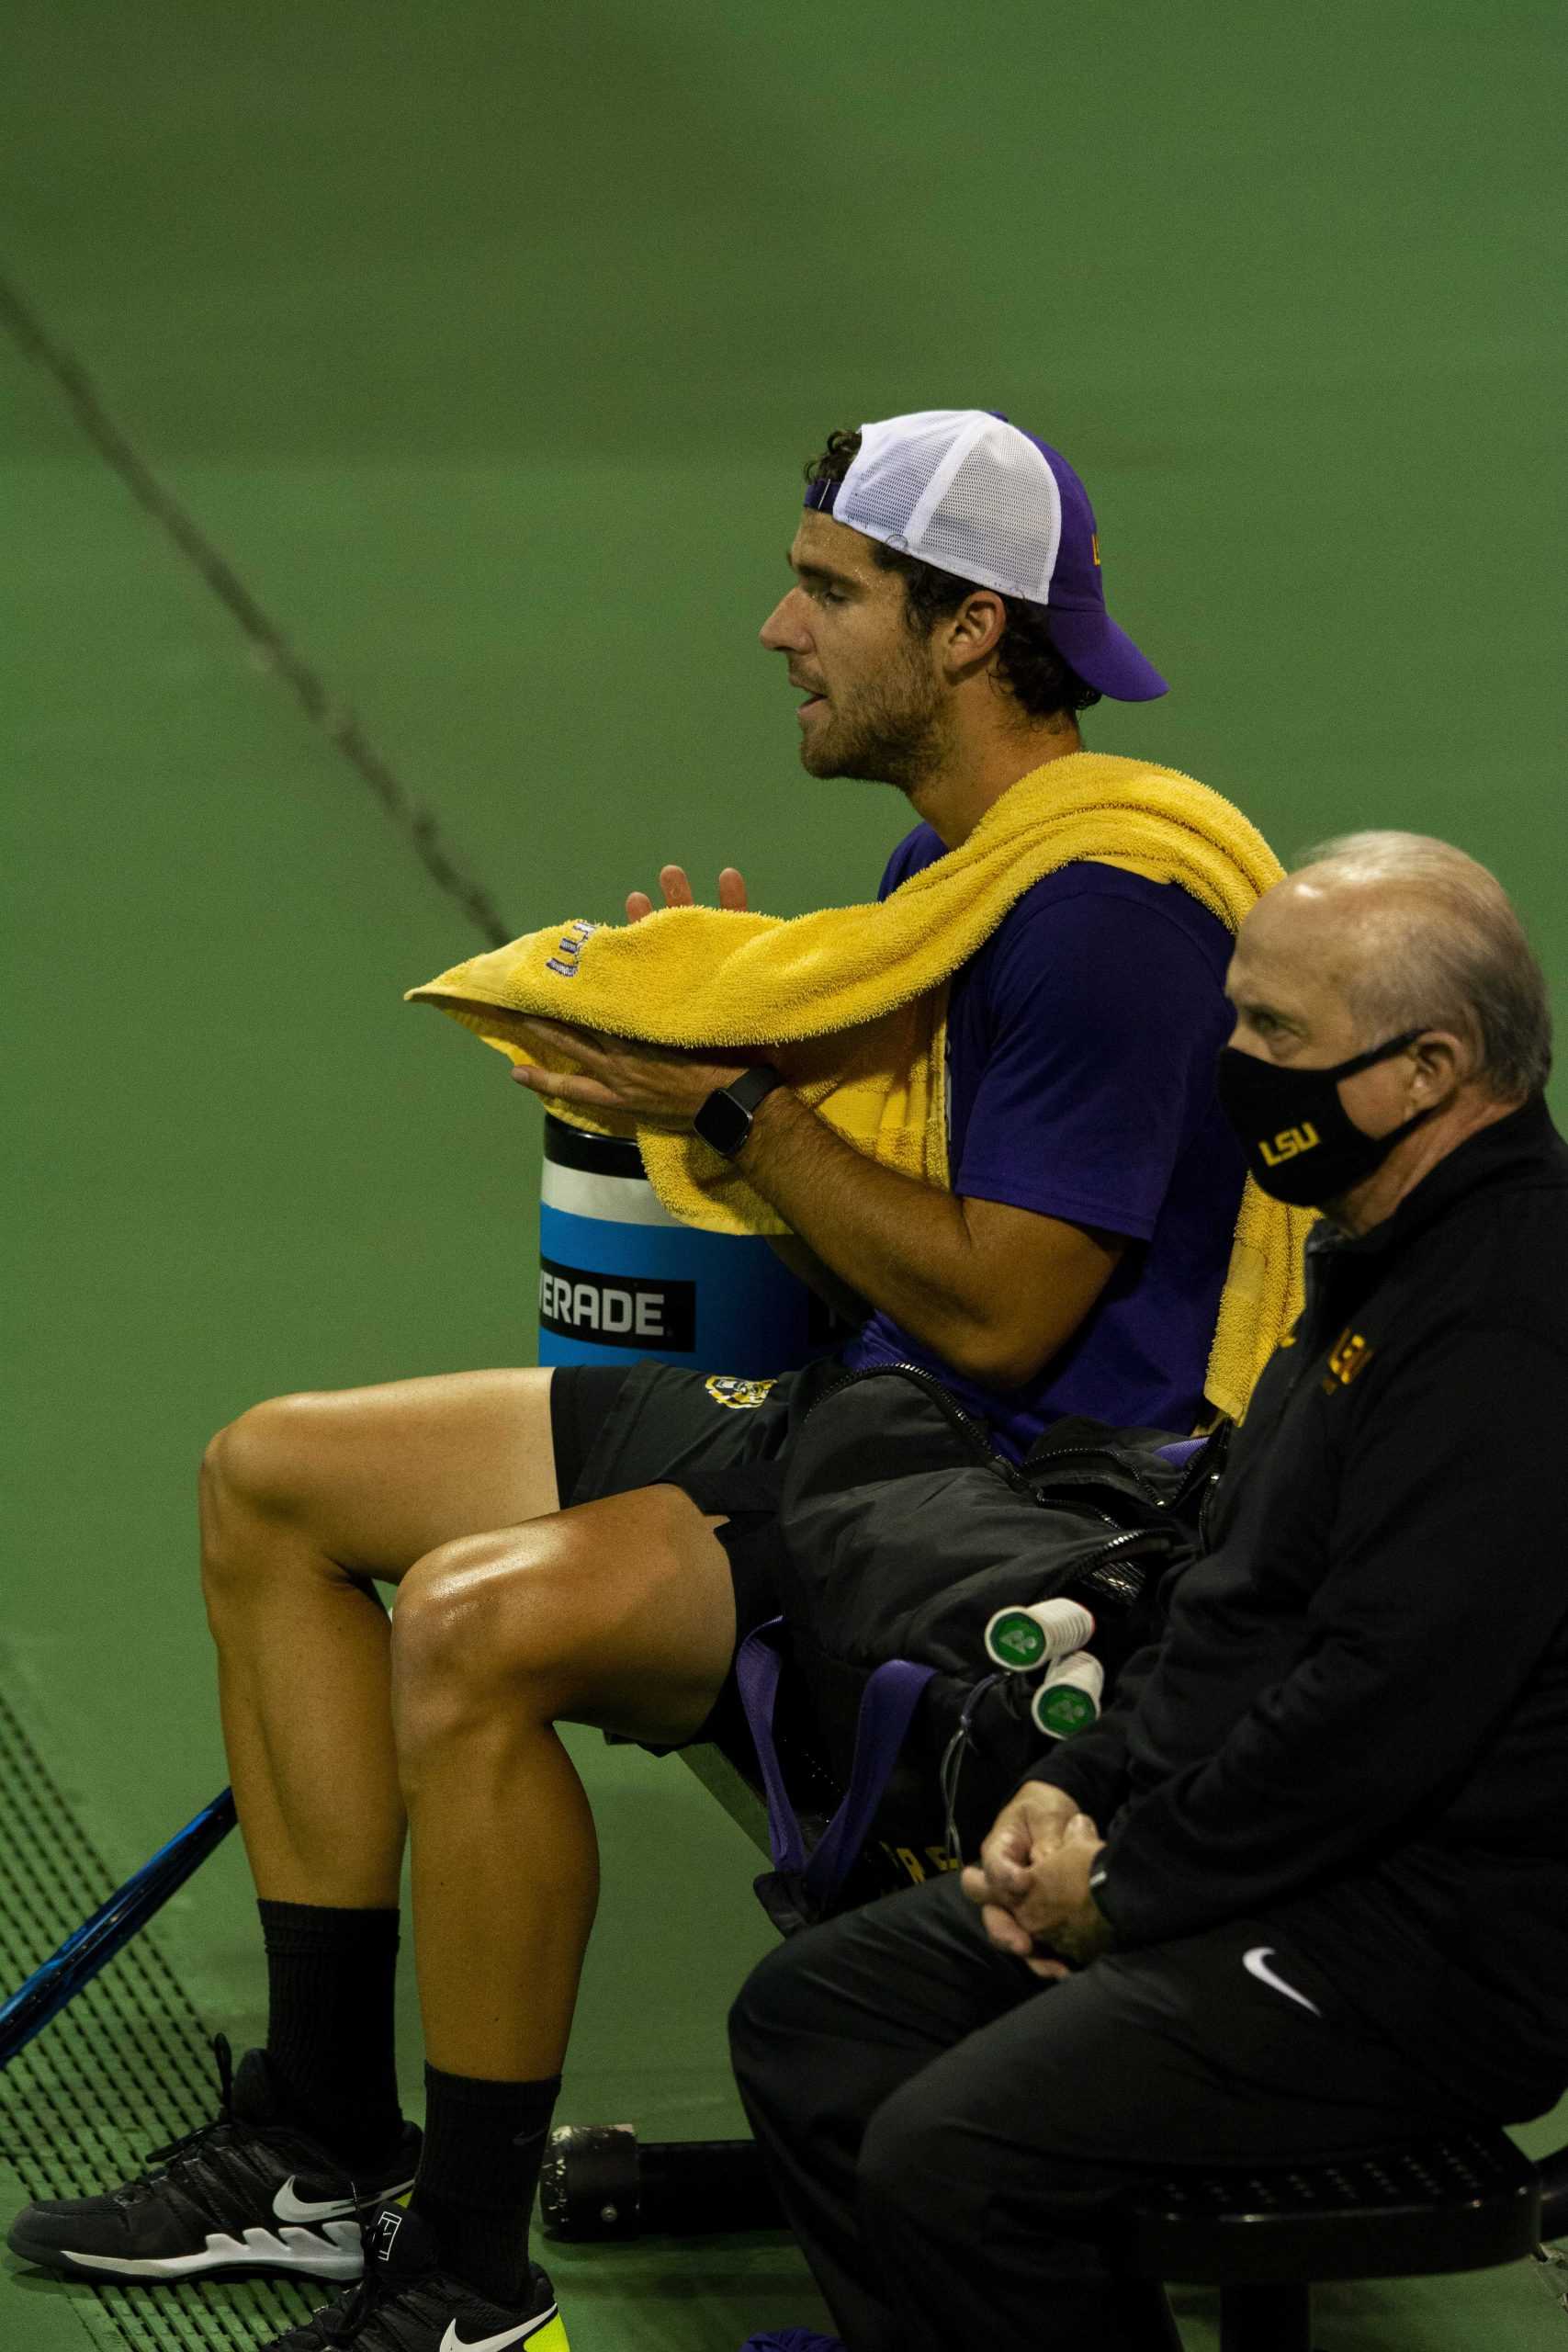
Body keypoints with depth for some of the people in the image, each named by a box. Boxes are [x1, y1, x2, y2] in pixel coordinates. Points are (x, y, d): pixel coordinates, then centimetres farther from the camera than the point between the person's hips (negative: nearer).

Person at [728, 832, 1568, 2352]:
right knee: (810, 2018, 8)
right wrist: (1085, 1786, 9)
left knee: (949, 2160, -26)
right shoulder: (1383, 1257, 15)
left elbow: (1382, 1703, -26)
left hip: (1429, 1945, -11)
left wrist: (1131, 1883, -14)